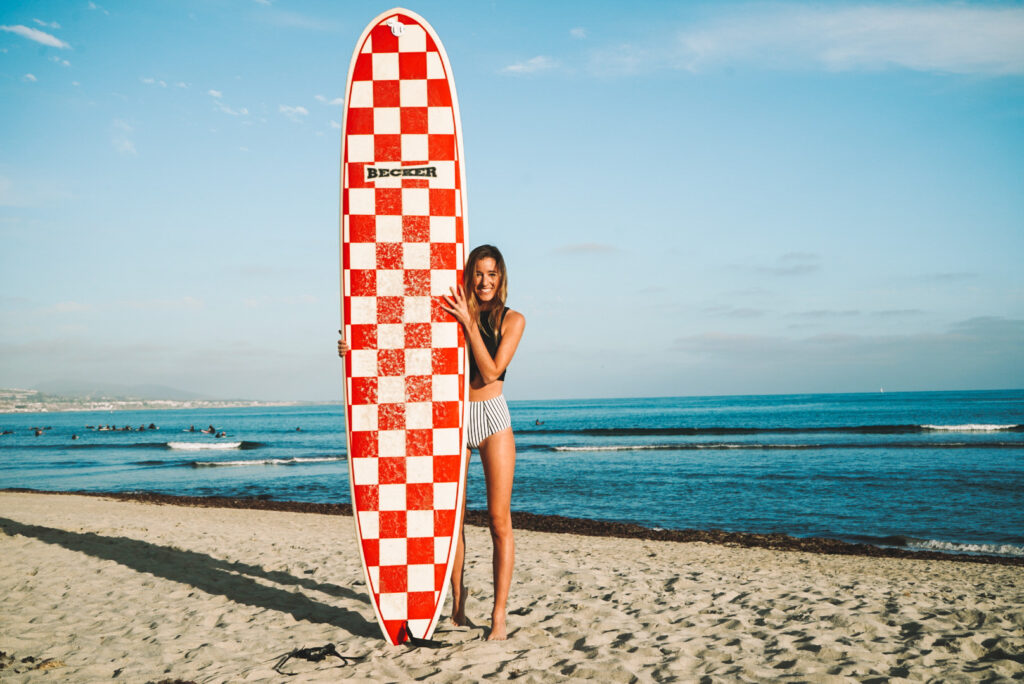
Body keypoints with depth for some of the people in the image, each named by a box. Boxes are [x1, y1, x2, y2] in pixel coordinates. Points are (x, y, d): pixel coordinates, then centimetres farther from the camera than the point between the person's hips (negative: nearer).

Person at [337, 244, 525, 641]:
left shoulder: (512, 320, 0)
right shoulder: (452, 313, 4)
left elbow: (491, 372, -11)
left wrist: (469, 324, -17)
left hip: (492, 418, -1)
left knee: (499, 519, -5)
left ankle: (499, 615, 0)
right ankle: (458, 602, 23)